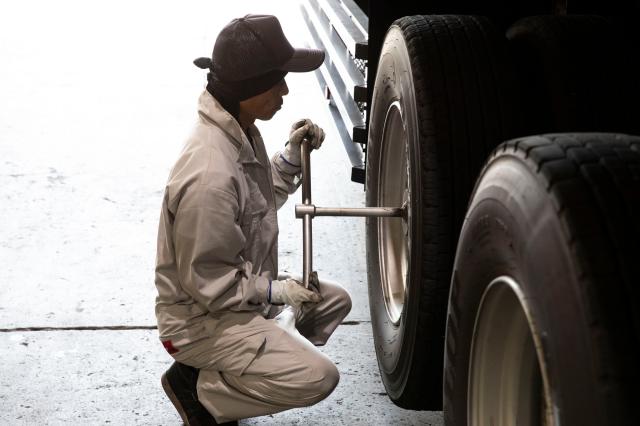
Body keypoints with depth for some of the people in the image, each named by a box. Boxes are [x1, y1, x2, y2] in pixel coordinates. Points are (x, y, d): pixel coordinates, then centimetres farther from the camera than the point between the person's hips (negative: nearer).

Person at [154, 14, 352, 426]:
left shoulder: (240, 132, -2)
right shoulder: (210, 175, -32)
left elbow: (259, 199, 15)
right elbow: (207, 284, -26)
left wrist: (291, 157, 0)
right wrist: (275, 291, -16)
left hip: (239, 292, 10)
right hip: (201, 318, -10)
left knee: (334, 299, 19)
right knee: (318, 377, -19)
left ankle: (223, 369, 13)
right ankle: (198, 387, -1)